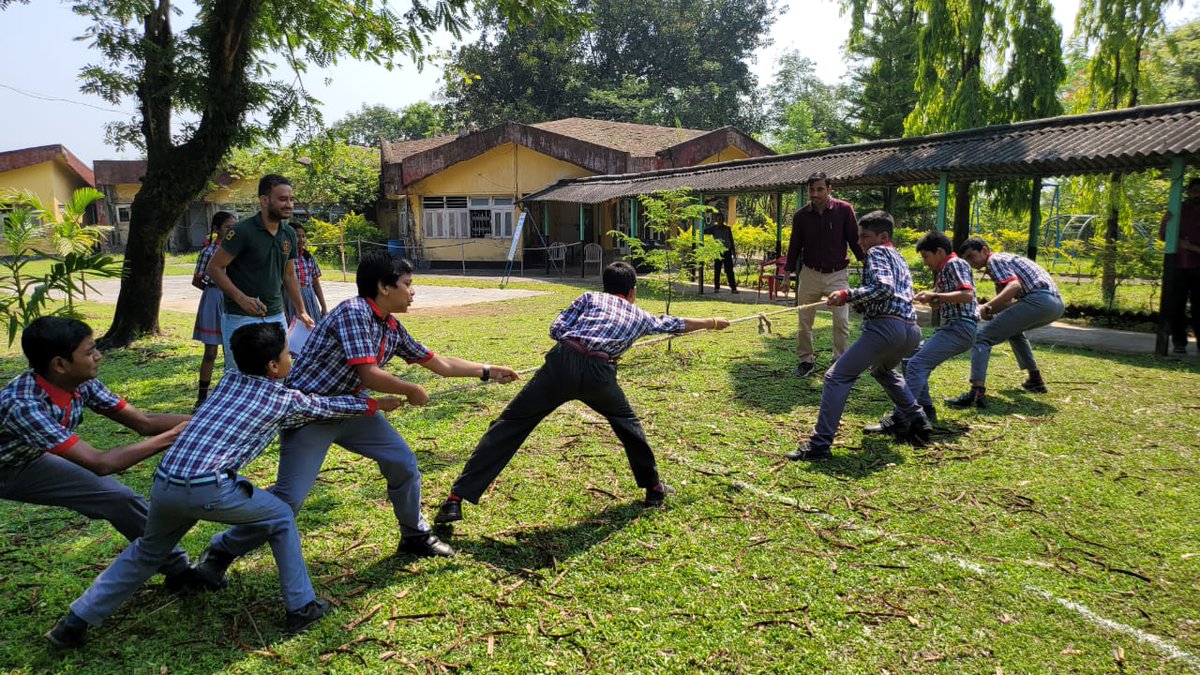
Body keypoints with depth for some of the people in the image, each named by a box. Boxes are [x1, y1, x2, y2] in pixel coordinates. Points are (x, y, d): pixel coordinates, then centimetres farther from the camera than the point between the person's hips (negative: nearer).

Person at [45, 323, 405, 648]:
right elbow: (331, 406, 22)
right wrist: (375, 404, 38)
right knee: (281, 519, 17)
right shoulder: (286, 399, 6)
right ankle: (302, 607, 19)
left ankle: (76, 621, 29)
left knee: (147, 552, 32)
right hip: (209, 489, -6)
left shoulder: (230, 380, 21)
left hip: (164, 483, 6)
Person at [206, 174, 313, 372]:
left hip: (276, 317, 6)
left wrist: (301, 311, 16)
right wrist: (241, 298, -21)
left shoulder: (289, 234, 7)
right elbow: (214, 268, -10)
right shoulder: (242, 232, -12)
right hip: (241, 319, -6)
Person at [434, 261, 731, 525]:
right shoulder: (640, 315, 30)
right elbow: (678, 324, 47)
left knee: (509, 425, 5)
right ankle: (653, 487, 39)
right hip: (598, 374, 1)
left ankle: (457, 498, 0)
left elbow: (556, 329, 14)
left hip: (563, 362, 0)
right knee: (627, 422, 31)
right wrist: (713, 322, 64)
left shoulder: (590, 297, 27)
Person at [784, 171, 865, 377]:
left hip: (837, 274, -2)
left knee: (841, 320, -3)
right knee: (804, 320, 6)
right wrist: (788, 272, 6)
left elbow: (855, 239, -4)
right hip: (810, 273, 2)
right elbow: (795, 245, 6)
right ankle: (805, 360, 19)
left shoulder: (844, 210, -9)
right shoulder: (801, 215, -2)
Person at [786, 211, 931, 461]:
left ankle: (819, 445, -20)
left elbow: (884, 288, -16)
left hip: (886, 326, -10)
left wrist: (847, 295, -12)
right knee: (883, 370, 38)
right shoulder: (899, 258, 29)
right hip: (911, 330, 10)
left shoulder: (877, 252, 2)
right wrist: (854, 303, 19)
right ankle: (918, 423, 32)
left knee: (837, 377, -12)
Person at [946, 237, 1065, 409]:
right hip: (1056, 303, 10)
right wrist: (989, 311, 9)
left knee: (981, 337, -12)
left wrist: (986, 308, -21)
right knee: (1012, 328, 38)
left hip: (1038, 299, -10)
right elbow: (1006, 301, 27)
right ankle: (1035, 380, 35)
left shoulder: (994, 260, 2)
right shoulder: (1005, 260, 31)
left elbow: (1015, 285, -16)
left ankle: (977, 393, -29)